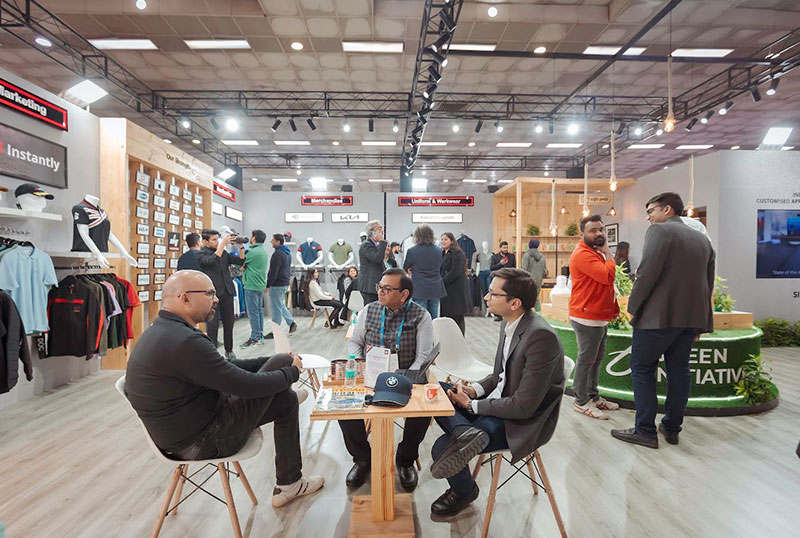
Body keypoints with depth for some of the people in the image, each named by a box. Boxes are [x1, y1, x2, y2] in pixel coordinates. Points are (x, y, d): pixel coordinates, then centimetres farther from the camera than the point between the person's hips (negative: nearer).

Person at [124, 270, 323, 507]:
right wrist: (292, 371, -6)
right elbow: (246, 384, -24)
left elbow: (225, 368, 11)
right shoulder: (185, 342, -29)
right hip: (201, 442, -9)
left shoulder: (161, 331, 4)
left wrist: (273, 362, 7)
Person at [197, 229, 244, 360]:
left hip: (227, 292, 5)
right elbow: (212, 260, -23)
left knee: (229, 323, 11)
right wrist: (223, 243, -24)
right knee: (212, 325, -2)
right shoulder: (201, 254, -3)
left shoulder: (224, 252, 12)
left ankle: (229, 350, 24)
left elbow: (240, 261, 12)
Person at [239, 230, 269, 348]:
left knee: (253, 313, -3)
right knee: (259, 311, 13)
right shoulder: (264, 251, 12)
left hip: (251, 286, -9)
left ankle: (255, 338, 1)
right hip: (261, 285, 9)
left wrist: (241, 248, 2)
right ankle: (260, 336, 20)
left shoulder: (252, 251, -16)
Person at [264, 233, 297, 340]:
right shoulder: (287, 253, 13)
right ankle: (292, 323, 18)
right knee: (281, 305, 21)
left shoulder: (278, 253, -18)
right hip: (285, 282, 10)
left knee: (276, 308, -2)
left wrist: (268, 285, -16)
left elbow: (273, 272, -20)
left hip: (277, 284, -10)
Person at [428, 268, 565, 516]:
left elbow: (524, 407, -24)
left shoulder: (541, 336, -26)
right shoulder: (509, 323, 2)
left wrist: (471, 405, -15)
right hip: (498, 402, 9)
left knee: (442, 447, -14)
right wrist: (474, 390, -4)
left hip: (521, 423, -8)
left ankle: (464, 492, 15)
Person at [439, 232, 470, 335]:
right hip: (446, 290, 8)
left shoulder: (457, 254, -10)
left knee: (457, 318, -2)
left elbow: (455, 272, -18)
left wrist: (441, 282, -14)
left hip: (456, 290, -8)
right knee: (448, 317, 9)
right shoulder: (443, 254, 17)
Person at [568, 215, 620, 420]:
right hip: (587, 318, -10)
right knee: (586, 359, -1)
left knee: (597, 358, 17)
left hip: (599, 317, 10)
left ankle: (593, 396, 29)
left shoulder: (596, 253, 18)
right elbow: (608, 275, -26)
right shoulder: (583, 254, -16)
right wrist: (608, 254, -10)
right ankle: (581, 401, 11)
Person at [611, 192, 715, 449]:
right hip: (690, 317, 8)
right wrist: (700, 321, 20)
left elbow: (647, 273, -19)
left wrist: (633, 307, -8)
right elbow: (708, 283, 16)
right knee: (678, 371, 14)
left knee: (642, 369, 2)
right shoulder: (702, 239, 15)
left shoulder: (660, 230, -9)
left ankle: (645, 431, 5)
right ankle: (672, 428, 24)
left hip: (658, 316, -8)